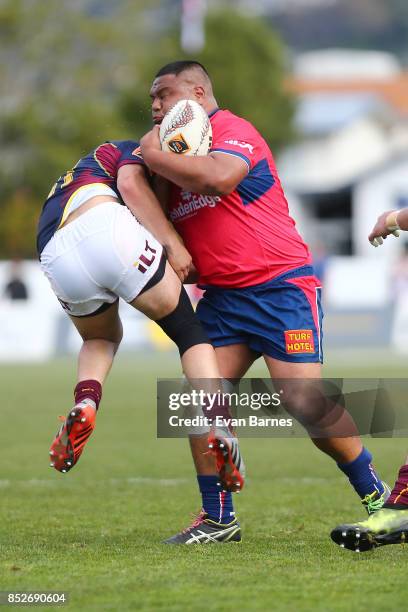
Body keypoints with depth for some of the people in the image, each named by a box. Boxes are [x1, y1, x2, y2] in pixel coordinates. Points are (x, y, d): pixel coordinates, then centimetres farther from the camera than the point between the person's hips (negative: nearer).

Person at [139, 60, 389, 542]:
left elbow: (217, 177, -30)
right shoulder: (177, 153, 18)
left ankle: (376, 497, 1)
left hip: (280, 285, -8)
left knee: (305, 402, -15)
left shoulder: (233, 130, -8)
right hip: (222, 296, 8)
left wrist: (156, 156, -17)